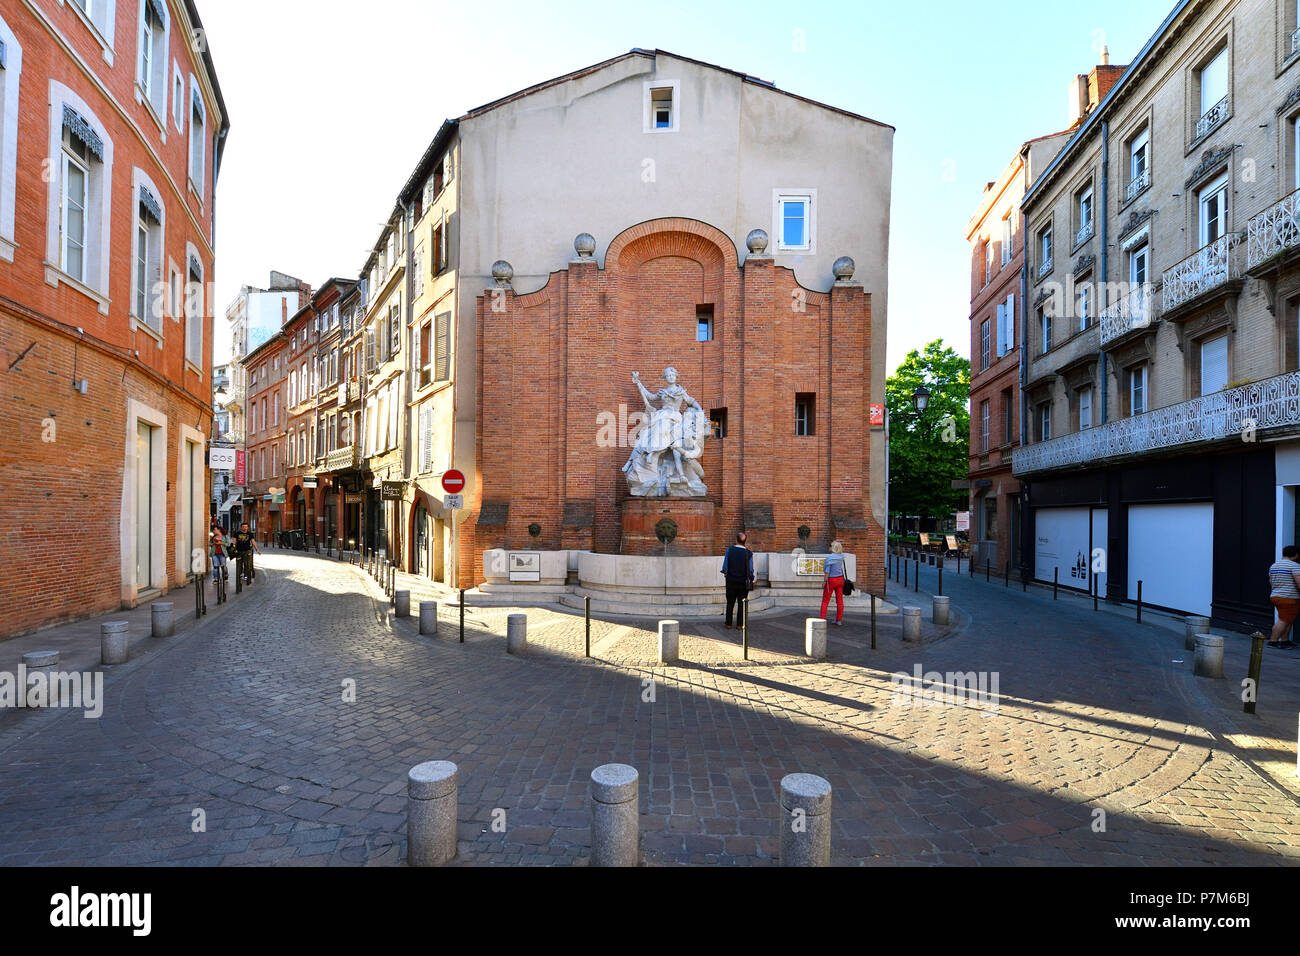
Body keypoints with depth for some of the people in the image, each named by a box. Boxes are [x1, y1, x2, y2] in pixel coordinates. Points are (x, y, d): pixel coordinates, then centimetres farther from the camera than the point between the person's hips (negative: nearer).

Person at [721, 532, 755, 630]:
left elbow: (725, 564, -3)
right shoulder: (748, 553, -13)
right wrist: (751, 580, 5)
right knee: (741, 603, 11)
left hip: (731, 580, 1)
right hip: (743, 581, -1)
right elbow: (750, 569, -8)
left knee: (730, 602, 13)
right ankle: (739, 624, 13)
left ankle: (728, 624, 16)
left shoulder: (729, 550, -10)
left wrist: (725, 573, 16)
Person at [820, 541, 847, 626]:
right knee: (840, 600, 9)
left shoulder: (829, 557, -19)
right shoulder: (841, 556, -1)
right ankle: (839, 620, 14)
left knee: (825, 601, 3)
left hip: (831, 580, -6)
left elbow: (827, 572, -18)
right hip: (840, 579, 6)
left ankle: (822, 619, 1)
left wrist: (824, 582, -12)